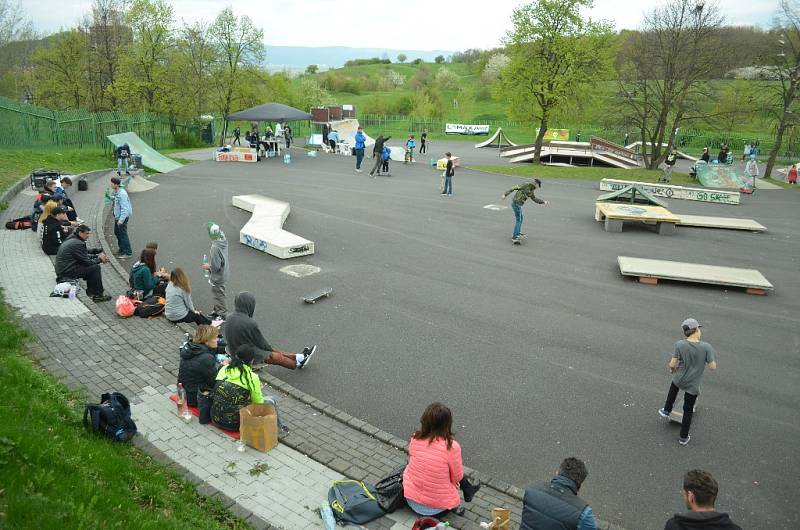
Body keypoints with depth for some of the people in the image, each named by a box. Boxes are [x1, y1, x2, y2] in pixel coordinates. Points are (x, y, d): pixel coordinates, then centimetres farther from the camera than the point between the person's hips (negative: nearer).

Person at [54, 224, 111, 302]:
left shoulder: (71, 240, 14)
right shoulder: (78, 243, -19)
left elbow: (85, 255, 20)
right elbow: (87, 262, -17)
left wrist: (98, 256, 10)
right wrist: (99, 259, -2)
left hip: (62, 270, 11)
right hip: (68, 272, -11)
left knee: (90, 267, 18)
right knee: (95, 268, -12)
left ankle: (91, 291, 20)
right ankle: (98, 295, -6)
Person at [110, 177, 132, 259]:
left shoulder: (122, 194, -24)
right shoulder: (115, 192, 7)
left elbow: (124, 208, -27)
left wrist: (121, 219, -29)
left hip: (123, 216, -10)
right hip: (117, 216, 10)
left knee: (123, 234, -5)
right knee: (117, 232, 20)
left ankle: (128, 253, 3)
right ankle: (122, 249, 34)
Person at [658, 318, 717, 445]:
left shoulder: (680, 344, -18)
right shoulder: (706, 347, -18)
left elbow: (672, 364, -15)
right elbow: (713, 366, -13)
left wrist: (672, 369, 8)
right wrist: (713, 356, 6)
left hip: (679, 379, 1)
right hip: (693, 385, 0)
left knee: (674, 387, 38)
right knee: (688, 410, 17)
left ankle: (667, 410, 49)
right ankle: (683, 437, 30)